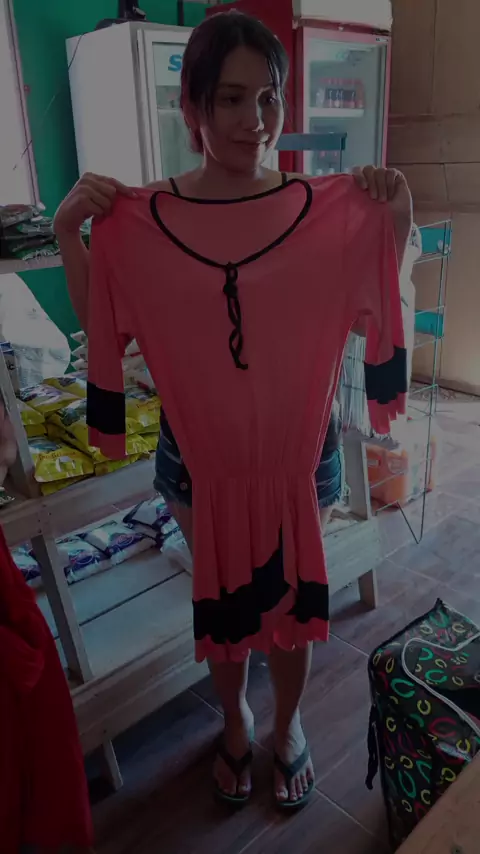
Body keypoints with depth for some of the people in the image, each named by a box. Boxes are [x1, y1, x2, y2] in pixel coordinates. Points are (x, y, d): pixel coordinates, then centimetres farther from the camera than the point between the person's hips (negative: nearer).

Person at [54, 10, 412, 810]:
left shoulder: (326, 206, -8)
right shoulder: (142, 216, -7)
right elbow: (104, 332, -1)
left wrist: (397, 220, -15)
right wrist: (70, 234, -12)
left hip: (297, 444, 0)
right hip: (199, 450, 1)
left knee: (292, 594, 18)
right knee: (219, 595, 20)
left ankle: (287, 723, 50)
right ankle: (235, 719, 51)